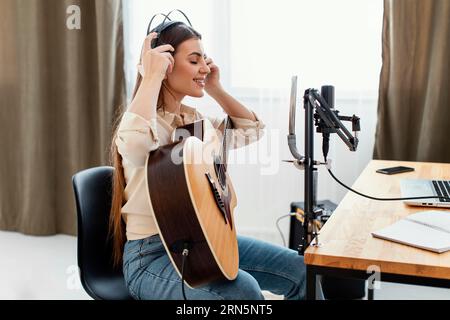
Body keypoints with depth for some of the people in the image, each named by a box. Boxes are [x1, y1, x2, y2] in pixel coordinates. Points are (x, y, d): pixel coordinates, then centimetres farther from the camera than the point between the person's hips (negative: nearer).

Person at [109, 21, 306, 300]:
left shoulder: (195, 119, 10)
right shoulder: (145, 121, -15)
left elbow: (252, 130, 19)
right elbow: (135, 142, -41)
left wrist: (215, 89, 10)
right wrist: (151, 77, -29)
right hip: (152, 253, -8)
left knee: (300, 270, 2)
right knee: (242, 289, -33)